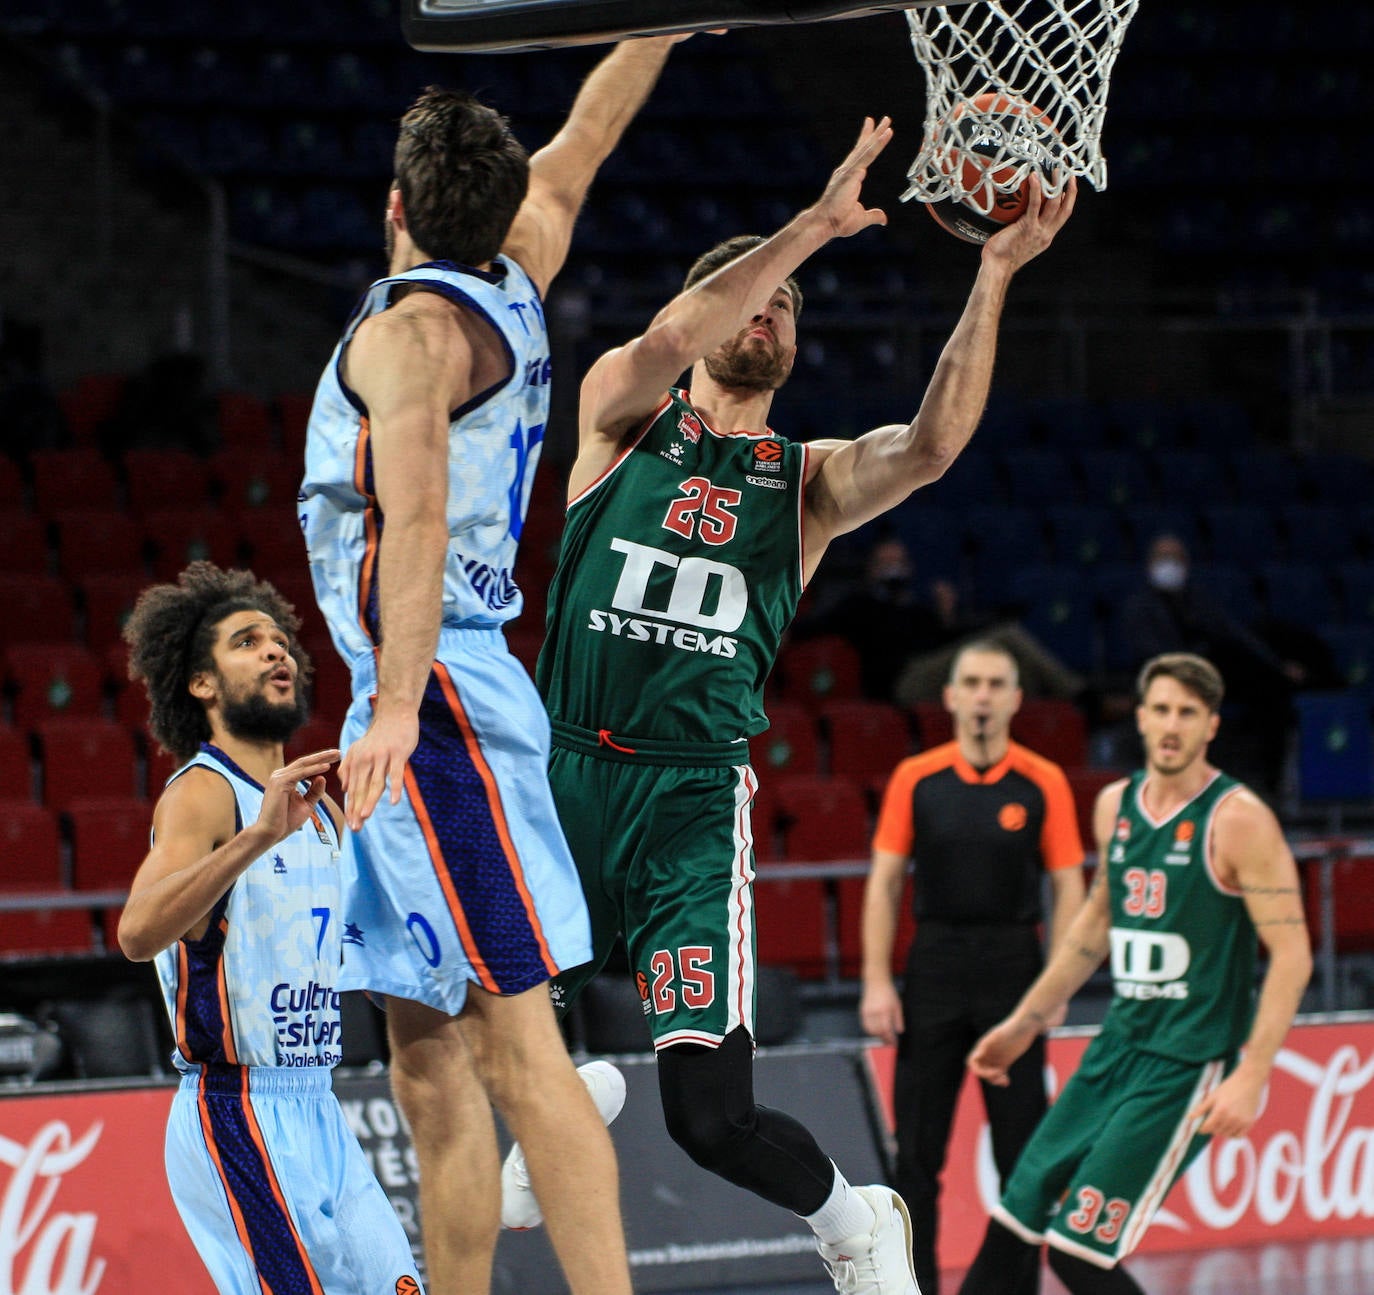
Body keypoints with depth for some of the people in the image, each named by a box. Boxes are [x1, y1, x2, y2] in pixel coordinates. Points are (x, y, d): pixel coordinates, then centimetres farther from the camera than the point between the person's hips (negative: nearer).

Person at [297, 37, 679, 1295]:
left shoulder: (413, 327, -12)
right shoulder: (513, 287, 12)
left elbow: (418, 516, -25)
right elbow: (584, 139, 27)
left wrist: (397, 703, -33)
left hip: (438, 700, -9)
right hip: (437, 705, 9)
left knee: (515, 1044, -13)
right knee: (430, 1061, 10)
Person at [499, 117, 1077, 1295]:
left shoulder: (811, 480, 11)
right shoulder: (623, 414, 9)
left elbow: (931, 446, -10)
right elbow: (671, 337, -15)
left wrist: (994, 275, -18)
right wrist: (816, 222, -18)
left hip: (693, 799, -1)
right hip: (562, 777, 1)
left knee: (713, 1117, -11)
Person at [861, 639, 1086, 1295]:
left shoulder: (1043, 784, -1)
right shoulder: (915, 779, 2)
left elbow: (1067, 890, 1)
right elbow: (884, 883, 4)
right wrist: (877, 983, -4)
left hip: (1013, 969, -1)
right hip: (934, 965, 1)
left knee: (1021, 1145, 2)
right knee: (916, 1149, 2)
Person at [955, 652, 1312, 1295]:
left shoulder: (1238, 820, -14)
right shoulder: (1115, 805, 8)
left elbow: (1292, 953, -16)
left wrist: (1252, 1075, -24)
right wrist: (1025, 1023, 24)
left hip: (1187, 1065, -7)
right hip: (1117, 1045, 7)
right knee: (1012, 1221, 7)